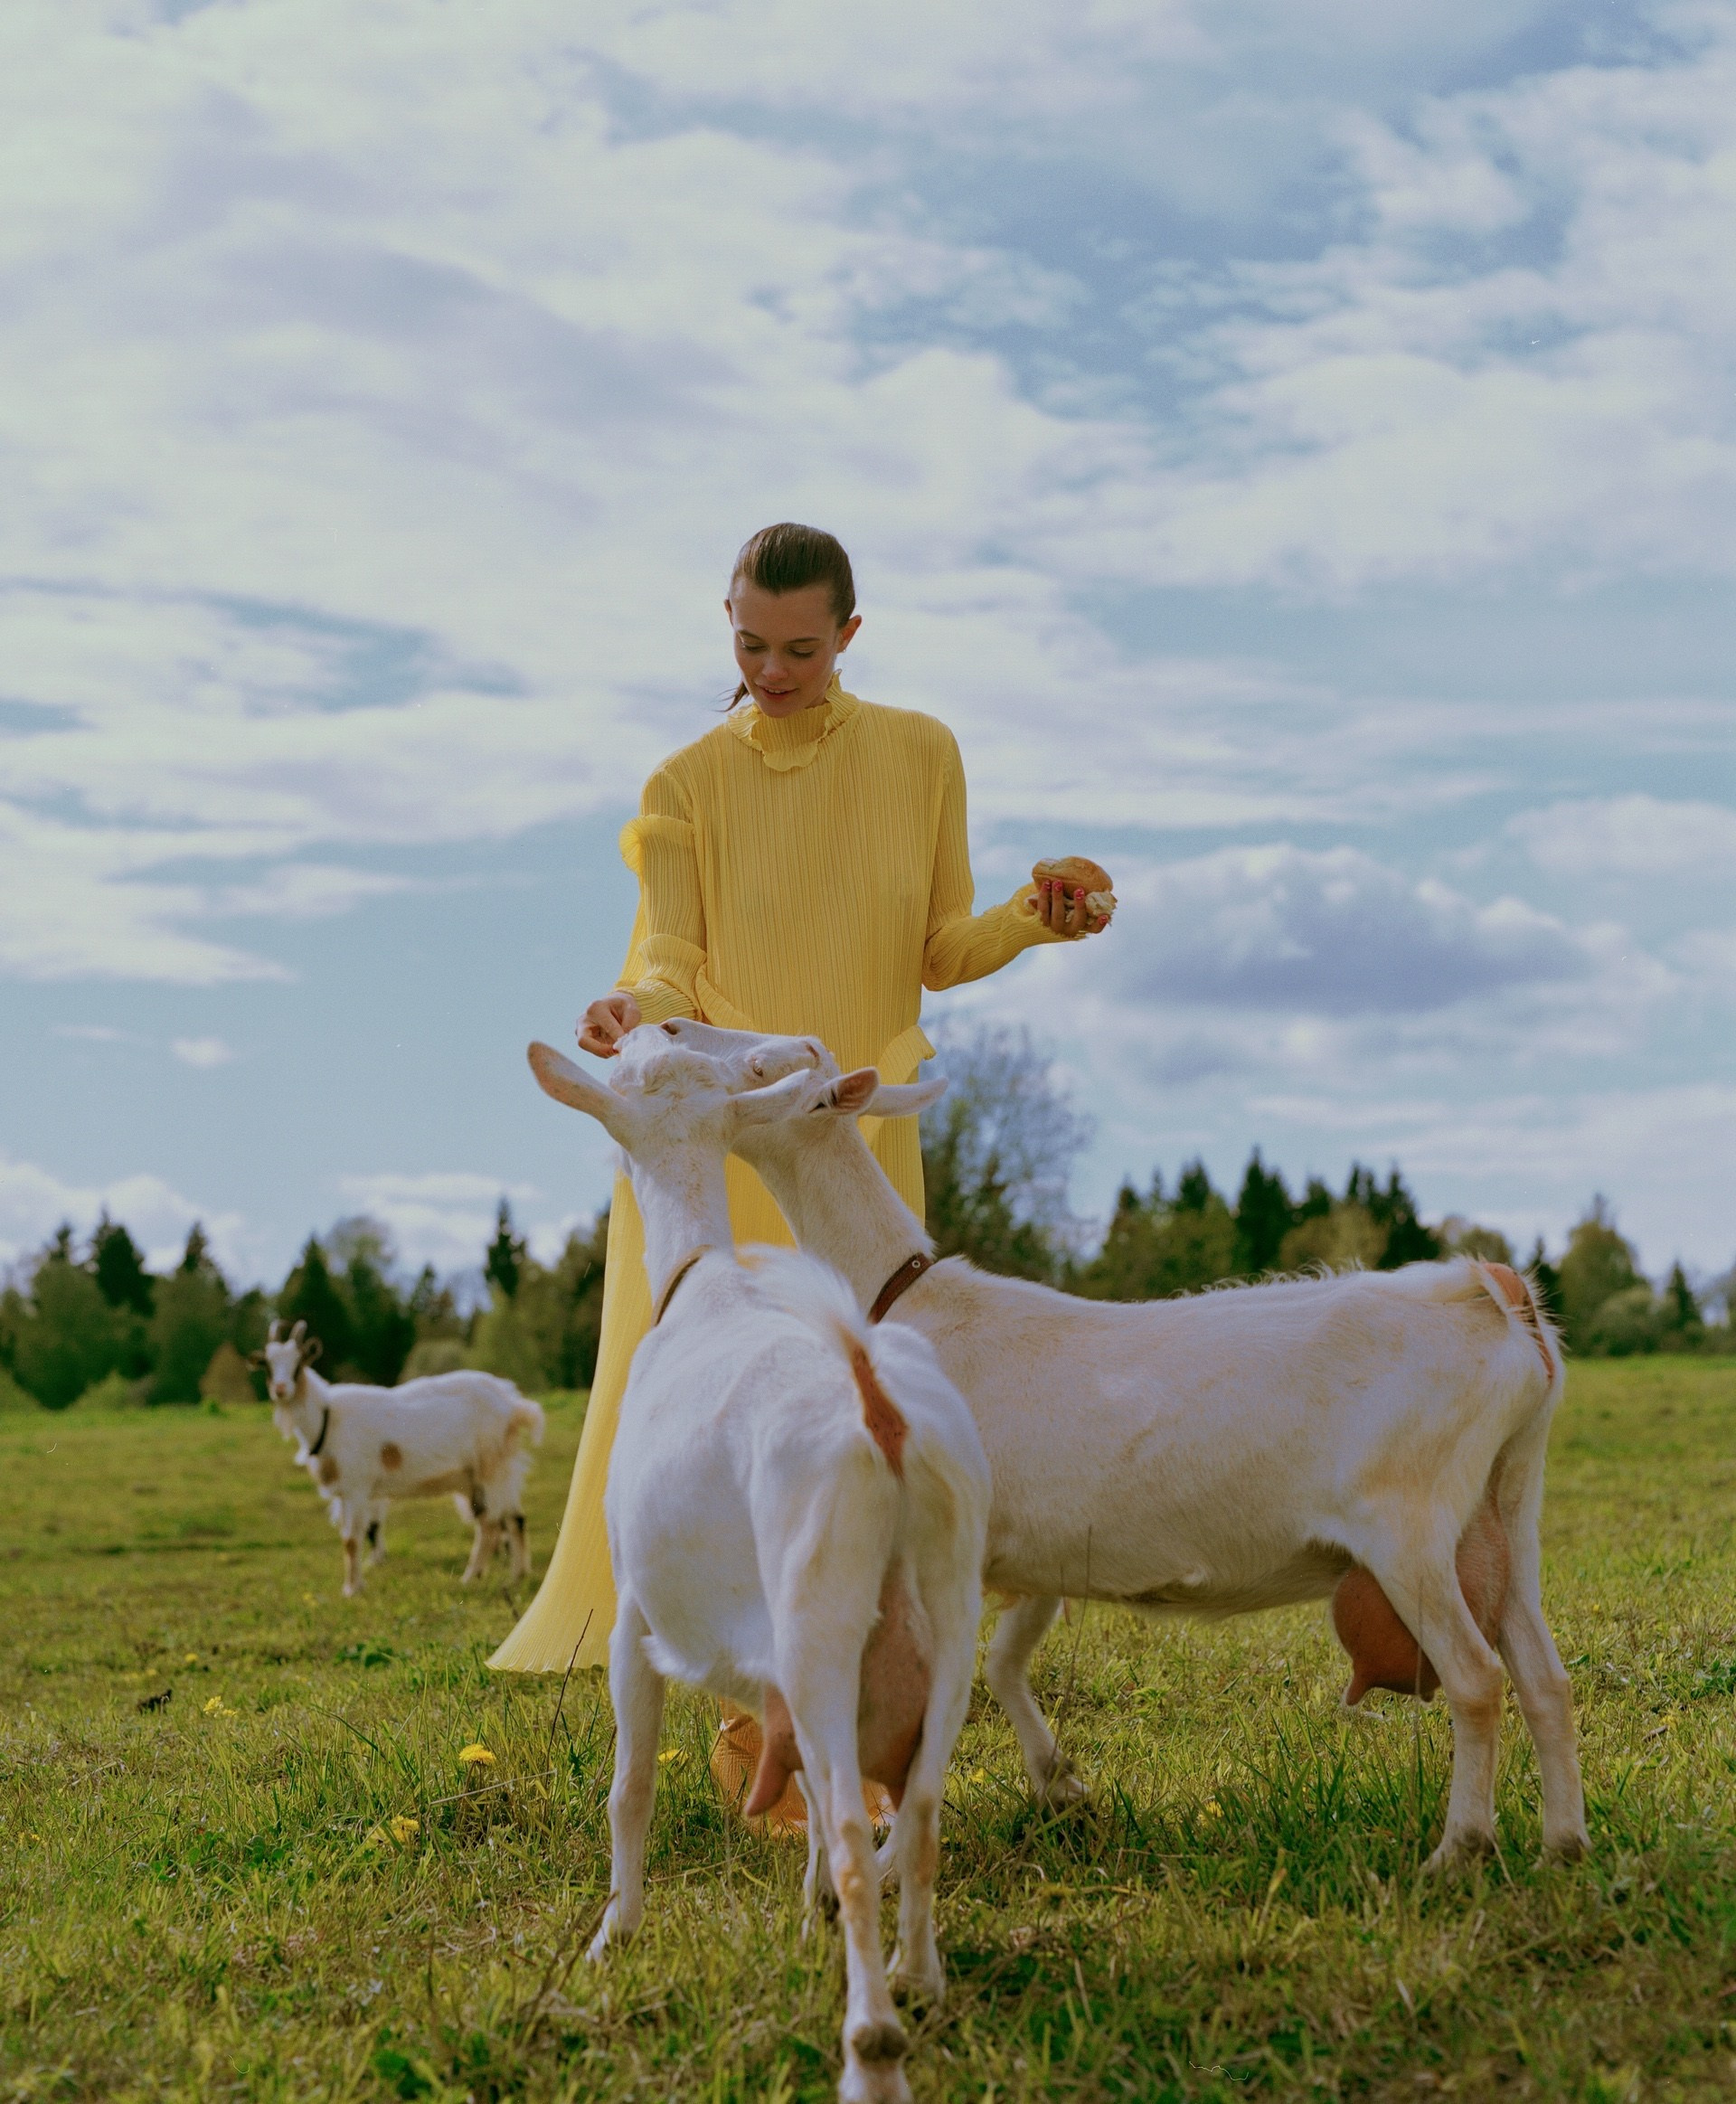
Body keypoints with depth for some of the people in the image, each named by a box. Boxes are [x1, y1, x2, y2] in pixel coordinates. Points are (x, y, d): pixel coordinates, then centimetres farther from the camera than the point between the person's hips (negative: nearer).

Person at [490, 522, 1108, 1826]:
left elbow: (939, 951, 6)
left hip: (855, 1140, 1)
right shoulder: (689, 786, -1)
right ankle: (762, 1711, 3)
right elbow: (677, 972, -8)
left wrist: (1032, 922, -13)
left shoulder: (918, 756, 3)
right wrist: (635, 1012, -30)